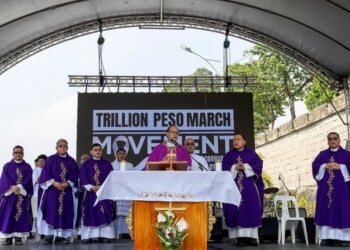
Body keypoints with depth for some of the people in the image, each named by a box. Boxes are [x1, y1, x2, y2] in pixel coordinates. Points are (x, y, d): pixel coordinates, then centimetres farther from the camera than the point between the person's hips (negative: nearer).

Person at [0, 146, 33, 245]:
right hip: (9, 194, 0)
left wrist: (19, 187, -20)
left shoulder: (27, 167, 8)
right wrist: (12, 188, -18)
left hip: (23, 195, 0)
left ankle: (18, 237, 1)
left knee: (21, 215, -3)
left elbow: (28, 180, -4)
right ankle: (8, 237, 2)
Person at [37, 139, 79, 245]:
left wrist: (67, 184, -14)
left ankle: (61, 236, 5)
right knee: (51, 211, -6)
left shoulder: (71, 161, 9)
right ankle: (48, 235, -3)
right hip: (52, 190, -2)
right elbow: (45, 174, -2)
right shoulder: (50, 160, 5)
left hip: (66, 191, 2)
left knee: (65, 212, 0)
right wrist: (54, 183, -16)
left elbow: (74, 176, 4)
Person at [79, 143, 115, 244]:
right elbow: (83, 178, 0)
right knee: (91, 214, -1)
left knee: (105, 215, -3)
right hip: (90, 192, -1)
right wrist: (92, 187, -13)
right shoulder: (86, 164, 6)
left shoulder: (107, 164, 10)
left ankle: (105, 236, -1)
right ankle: (90, 236, 3)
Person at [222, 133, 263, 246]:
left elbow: (258, 166, -2)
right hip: (234, 185, 0)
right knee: (236, 209, -6)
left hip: (249, 186, 0)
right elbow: (225, 169, 2)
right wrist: (235, 167, -14)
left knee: (251, 209, -4)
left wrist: (245, 167, -13)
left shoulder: (251, 154, 10)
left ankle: (252, 236, -1)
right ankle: (240, 236, -6)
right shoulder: (228, 155, 12)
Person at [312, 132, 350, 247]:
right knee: (326, 211, -1)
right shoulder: (322, 154, 14)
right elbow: (315, 166, 3)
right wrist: (325, 166, -12)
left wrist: (340, 167, -14)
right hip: (326, 189, 2)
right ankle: (327, 237, 0)